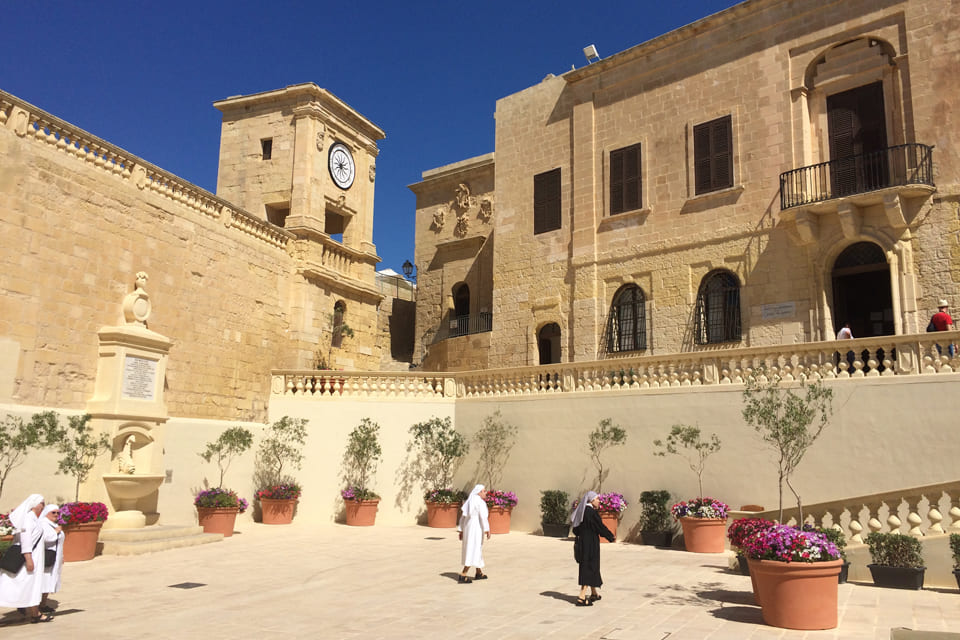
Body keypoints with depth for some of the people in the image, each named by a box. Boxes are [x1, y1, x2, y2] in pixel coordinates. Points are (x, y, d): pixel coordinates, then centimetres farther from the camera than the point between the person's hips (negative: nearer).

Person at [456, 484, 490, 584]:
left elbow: (462, 516, 13)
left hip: (468, 527, 9)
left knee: (477, 550, 21)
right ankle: (463, 576, -12)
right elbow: (483, 517, -19)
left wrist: (461, 531, 15)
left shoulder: (469, 501, 12)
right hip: (476, 528, -9)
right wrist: (487, 530, -16)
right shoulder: (480, 502, -12)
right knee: (473, 552, -7)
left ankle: (479, 573, 31)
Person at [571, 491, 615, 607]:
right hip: (591, 543, -9)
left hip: (582, 542, 9)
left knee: (591, 567, 21)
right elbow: (601, 527, -13)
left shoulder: (582, 511, 7)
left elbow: (576, 530, 14)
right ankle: (581, 597, -6)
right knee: (589, 568, -4)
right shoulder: (592, 512, -18)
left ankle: (594, 593, 34)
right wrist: (611, 537, 2)